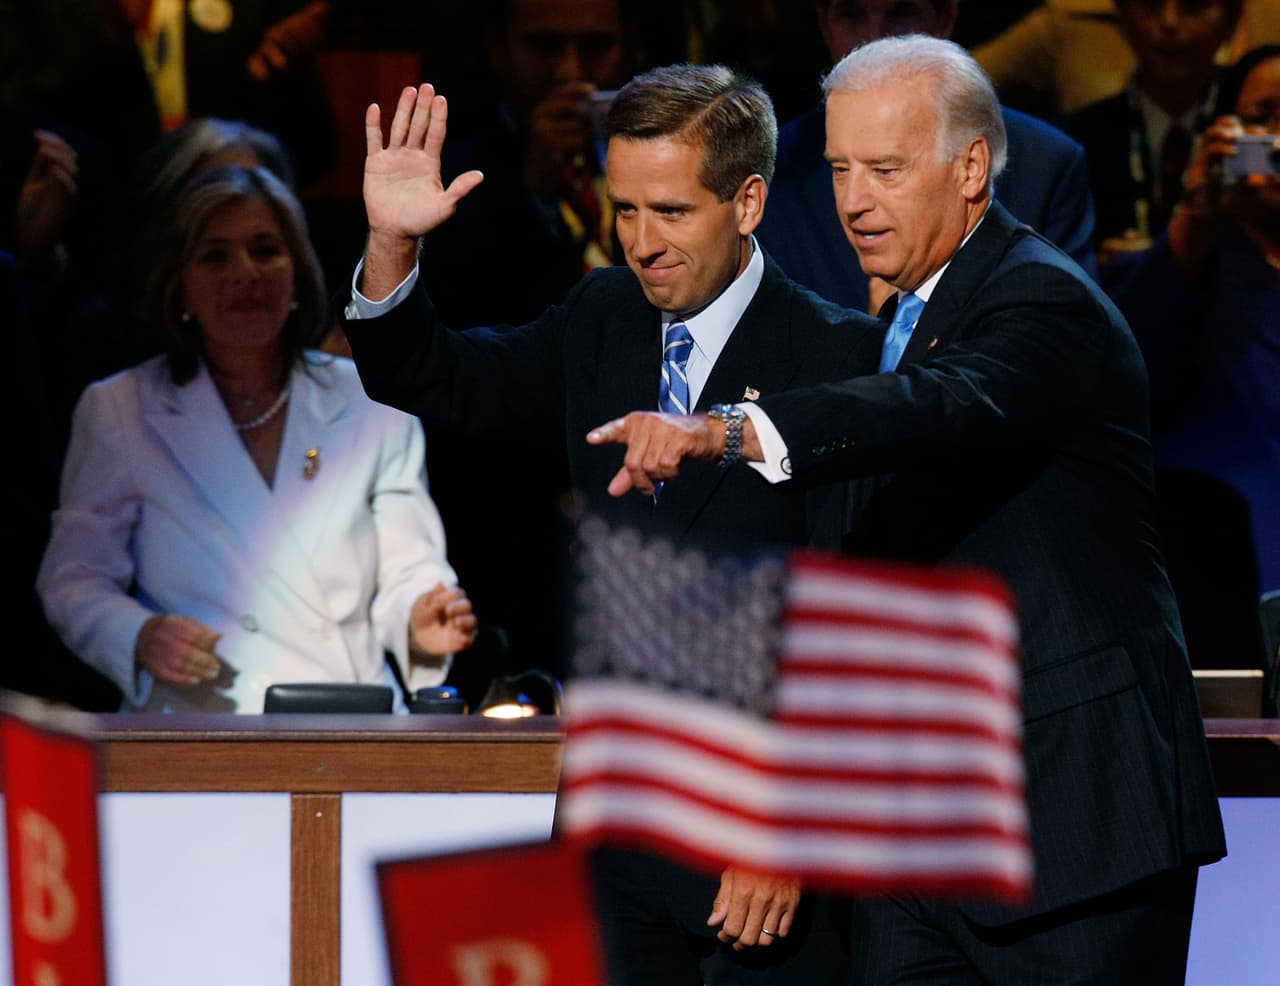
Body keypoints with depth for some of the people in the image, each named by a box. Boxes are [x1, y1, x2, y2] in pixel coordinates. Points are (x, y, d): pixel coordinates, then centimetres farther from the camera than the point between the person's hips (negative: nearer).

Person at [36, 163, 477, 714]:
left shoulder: (372, 406, 12)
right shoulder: (117, 412, 8)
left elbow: (407, 571, 12)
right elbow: (74, 579, 10)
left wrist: (420, 624, -11)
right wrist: (139, 638, -11)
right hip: (194, 732, -1)